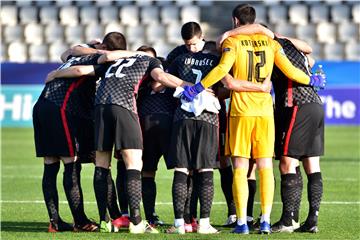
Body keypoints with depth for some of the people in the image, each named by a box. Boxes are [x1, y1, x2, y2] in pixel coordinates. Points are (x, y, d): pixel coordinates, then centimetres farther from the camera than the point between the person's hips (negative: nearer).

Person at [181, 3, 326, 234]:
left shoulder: (232, 42, -2)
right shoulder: (270, 42, 8)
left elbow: (223, 68, -17)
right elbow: (290, 70, 5)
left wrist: (197, 88, -12)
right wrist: (313, 80, 22)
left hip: (240, 111, -3)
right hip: (265, 111, 3)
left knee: (240, 169, -1)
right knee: (265, 167, 6)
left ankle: (242, 222, -6)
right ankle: (265, 220, 1)